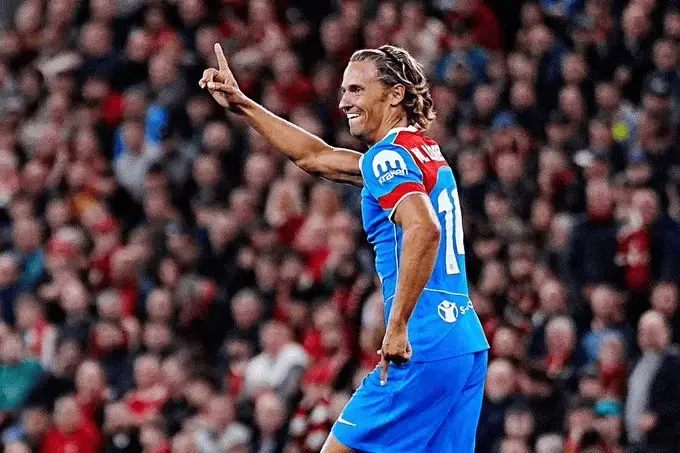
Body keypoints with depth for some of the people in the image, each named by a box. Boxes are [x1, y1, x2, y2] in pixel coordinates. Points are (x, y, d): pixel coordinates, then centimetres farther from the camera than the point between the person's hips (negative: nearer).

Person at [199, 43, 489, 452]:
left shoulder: (390, 155, -8)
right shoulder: (427, 153, 21)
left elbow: (424, 229, -26)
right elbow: (316, 157, 31)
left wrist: (397, 327, -26)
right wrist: (241, 105, 32)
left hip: (423, 349, -9)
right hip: (469, 344, 9)